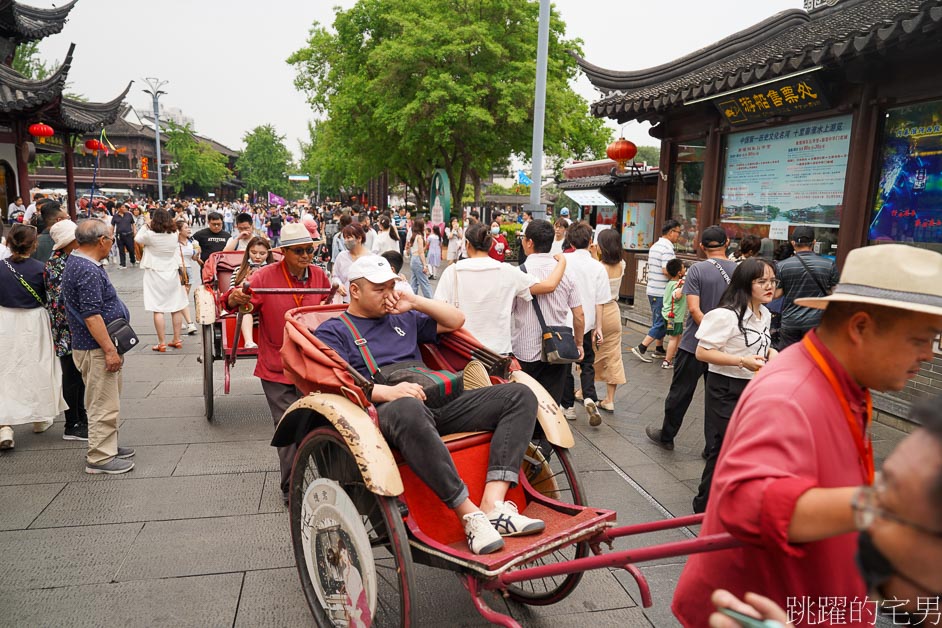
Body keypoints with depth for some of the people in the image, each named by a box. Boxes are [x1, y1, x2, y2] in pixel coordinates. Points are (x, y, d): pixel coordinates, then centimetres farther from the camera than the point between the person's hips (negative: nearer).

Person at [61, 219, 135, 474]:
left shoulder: (76, 262, 12)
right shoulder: (88, 271, -22)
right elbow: (91, 315, -26)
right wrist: (110, 350, -23)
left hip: (97, 346, 11)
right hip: (96, 348, -11)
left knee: (107, 401, 20)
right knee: (103, 404, -3)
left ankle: (107, 446, 31)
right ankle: (99, 458, 6)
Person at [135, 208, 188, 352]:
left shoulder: (150, 235, -13)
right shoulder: (174, 235, -1)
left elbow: (137, 239, 4)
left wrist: (145, 226, 11)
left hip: (155, 275, -4)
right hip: (172, 274, 4)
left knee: (158, 310, -1)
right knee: (176, 309, 9)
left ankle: (162, 343, -1)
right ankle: (177, 340, 17)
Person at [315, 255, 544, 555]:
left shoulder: (403, 319, 30)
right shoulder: (333, 331, 14)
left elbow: (456, 320, 33)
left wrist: (415, 302, 19)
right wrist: (387, 392, -20)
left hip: (437, 405, 6)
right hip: (385, 410, -6)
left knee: (519, 395, -11)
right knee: (407, 409, -44)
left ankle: (494, 506, -28)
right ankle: (470, 515, -35)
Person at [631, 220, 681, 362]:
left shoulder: (655, 246, 14)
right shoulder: (667, 248, -16)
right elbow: (666, 270, -25)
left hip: (652, 289, 10)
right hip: (662, 292, -10)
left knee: (659, 322, 18)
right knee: (661, 324, -4)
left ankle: (659, 349, 25)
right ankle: (641, 348, -6)